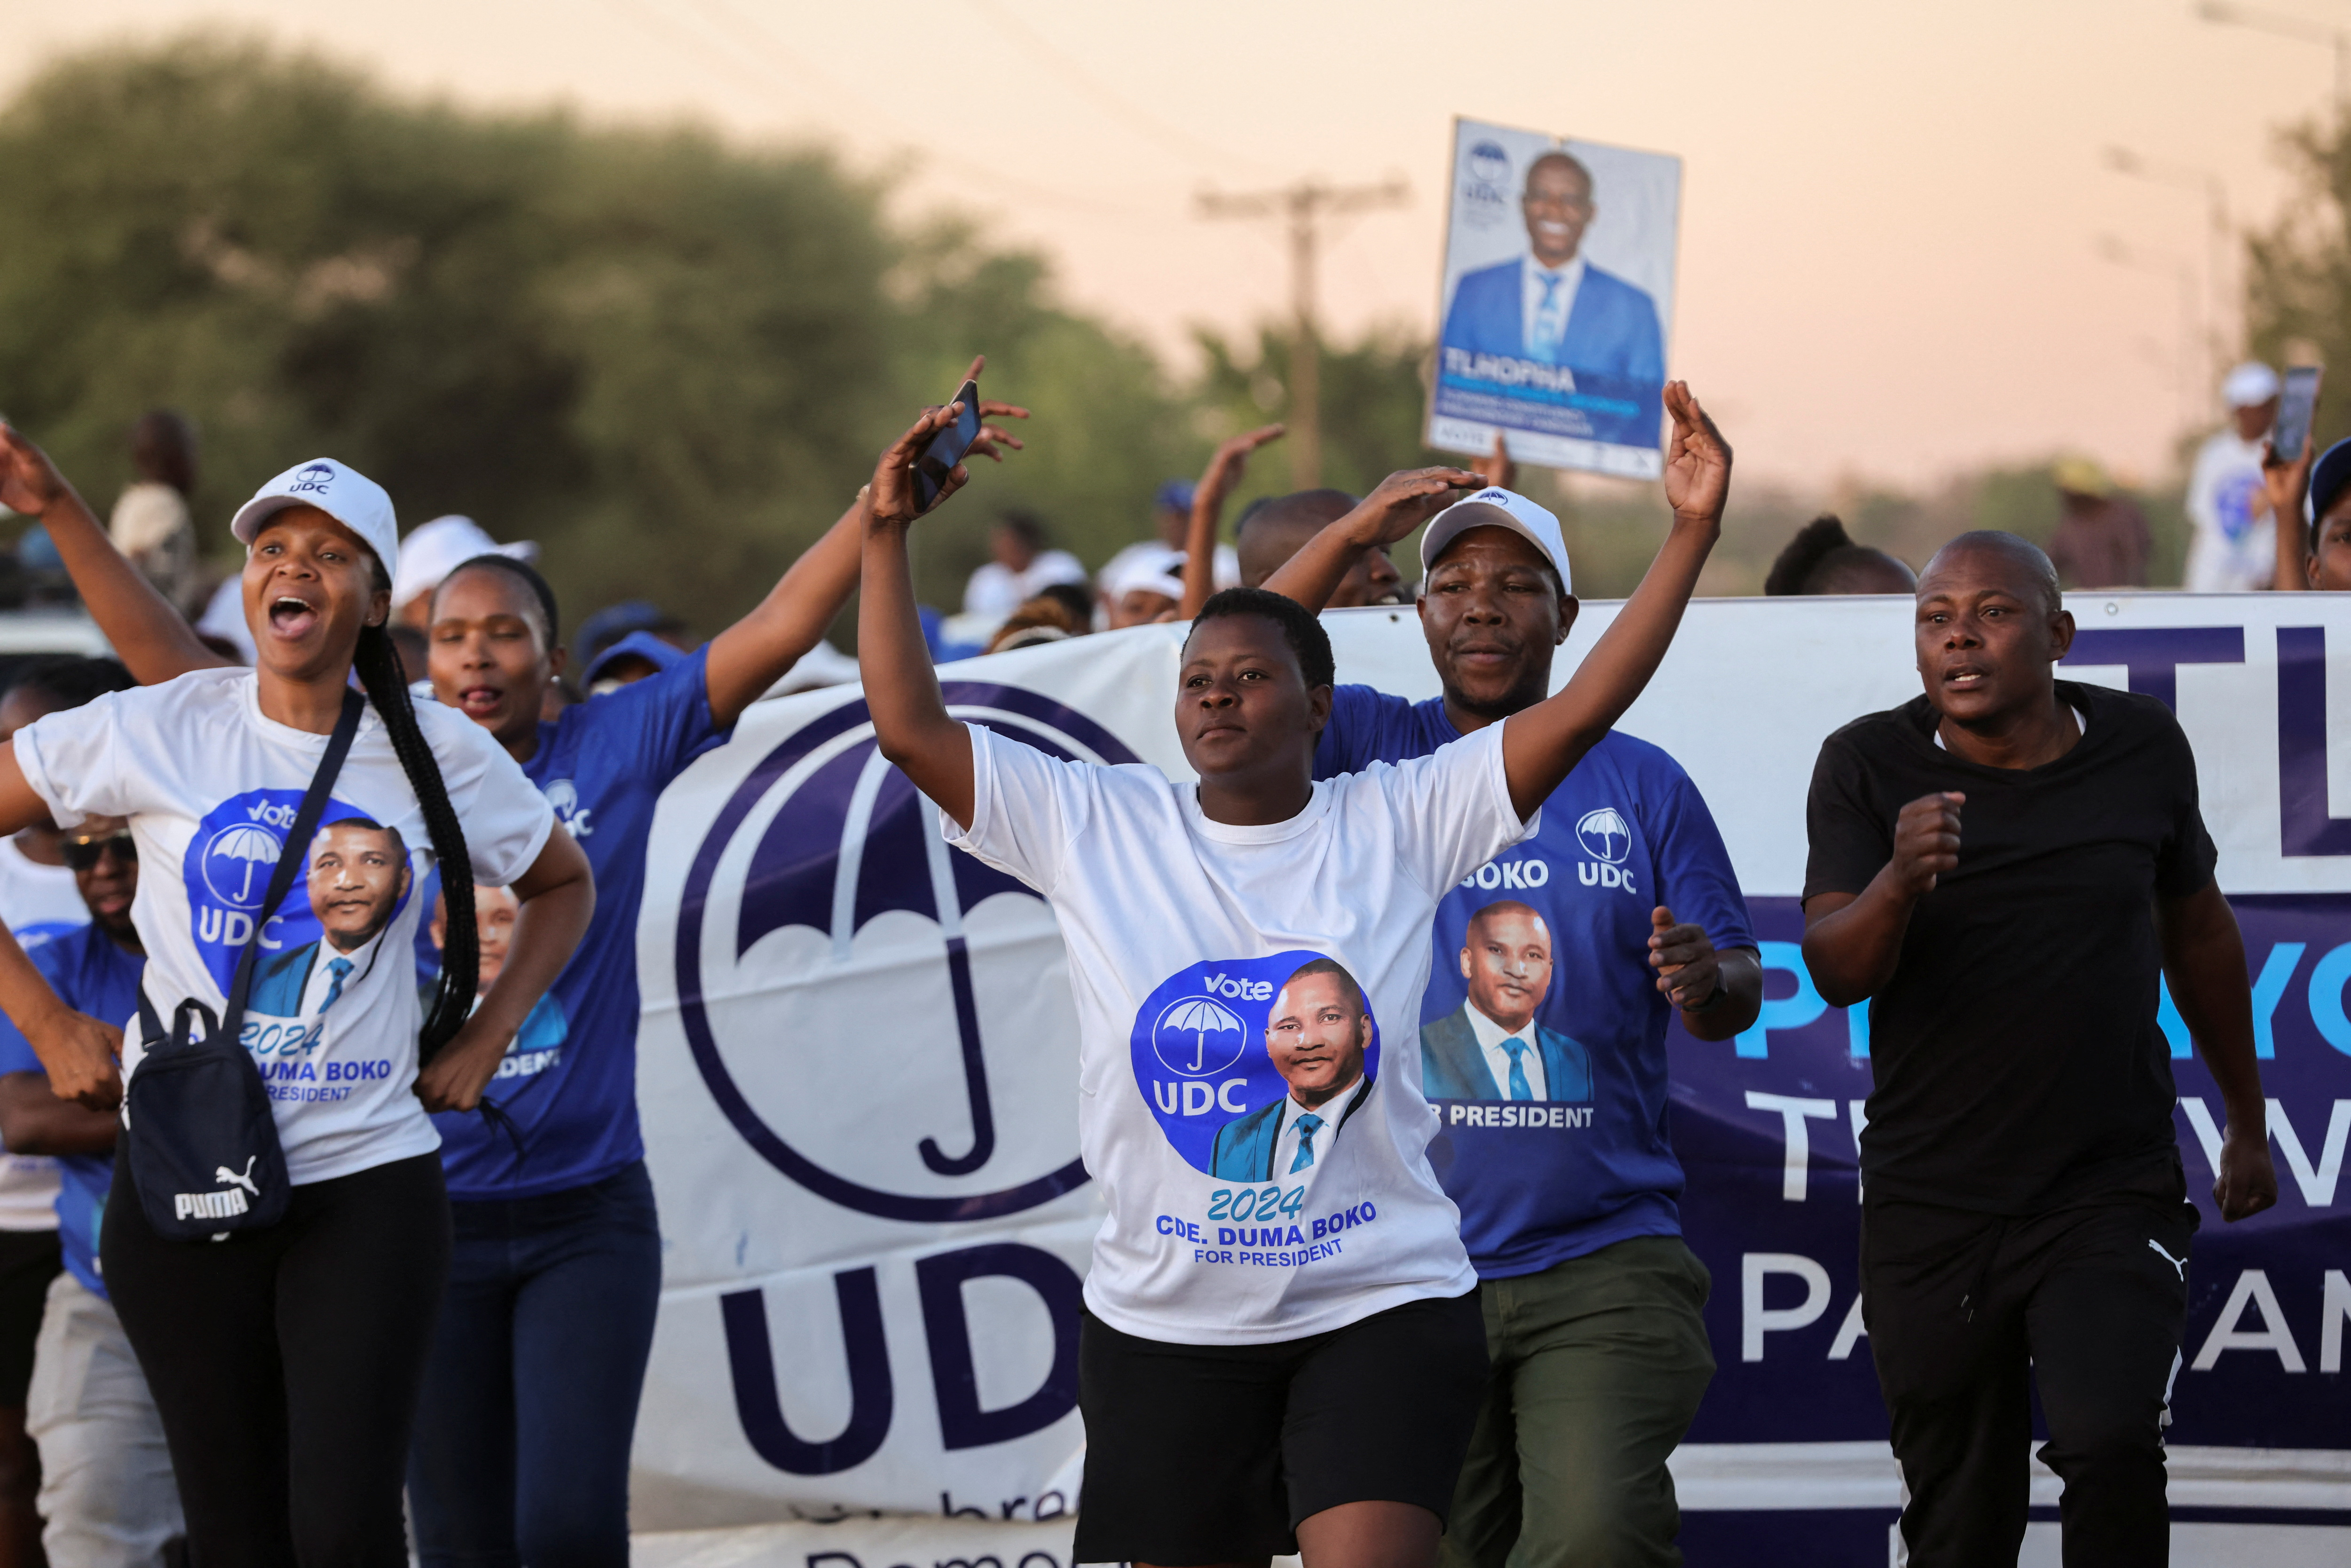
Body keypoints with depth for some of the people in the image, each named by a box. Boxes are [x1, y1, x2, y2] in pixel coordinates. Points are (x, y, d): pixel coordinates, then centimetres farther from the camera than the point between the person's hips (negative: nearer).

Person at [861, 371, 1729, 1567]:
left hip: (1380, 1309, -2)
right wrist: (887, 534, -7)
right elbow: (908, 726, -2)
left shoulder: (1400, 822, -1)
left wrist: (1691, 532, -13)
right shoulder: (1098, 828, 1)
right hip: (1163, 1323, 2)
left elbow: (1585, 706, -6)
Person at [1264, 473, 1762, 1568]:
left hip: (1603, 1266, -1)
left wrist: (1711, 981, -17)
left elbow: (1738, 993, 8)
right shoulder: (1371, 749, 8)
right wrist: (1355, 532, -14)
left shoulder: (1642, 784, 8)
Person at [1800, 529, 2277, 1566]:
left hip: (2112, 1198, 0)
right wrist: (1899, 881, -35)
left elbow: (2197, 930, 16)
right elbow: (1835, 973, -14)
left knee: (2112, 1449, -24)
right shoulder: (1869, 767, -4)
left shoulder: (2143, 749, 0)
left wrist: (2247, 1121, 24)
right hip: (1930, 1215, 1)